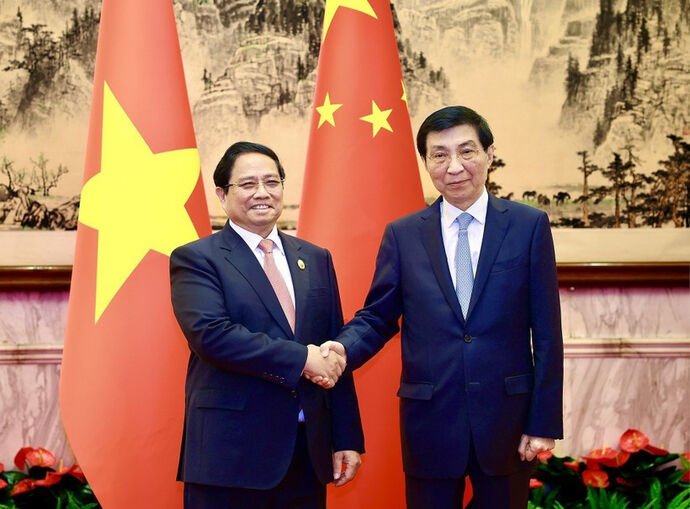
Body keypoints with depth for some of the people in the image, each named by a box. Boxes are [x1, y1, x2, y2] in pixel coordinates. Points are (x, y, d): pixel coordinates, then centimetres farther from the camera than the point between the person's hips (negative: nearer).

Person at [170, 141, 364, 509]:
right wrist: (300, 358, -18)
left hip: (309, 452, 5)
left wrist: (347, 439, 7)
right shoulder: (195, 259, -1)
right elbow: (210, 334, -17)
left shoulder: (316, 259, 13)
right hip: (231, 452, -4)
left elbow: (336, 355, 11)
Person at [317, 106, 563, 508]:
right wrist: (343, 348, -16)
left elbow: (547, 334, -1)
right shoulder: (402, 235, 4)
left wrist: (544, 422, -3)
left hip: (506, 418, -1)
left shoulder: (529, 226, 0)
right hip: (430, 421, 1)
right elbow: (377, 318, 7)